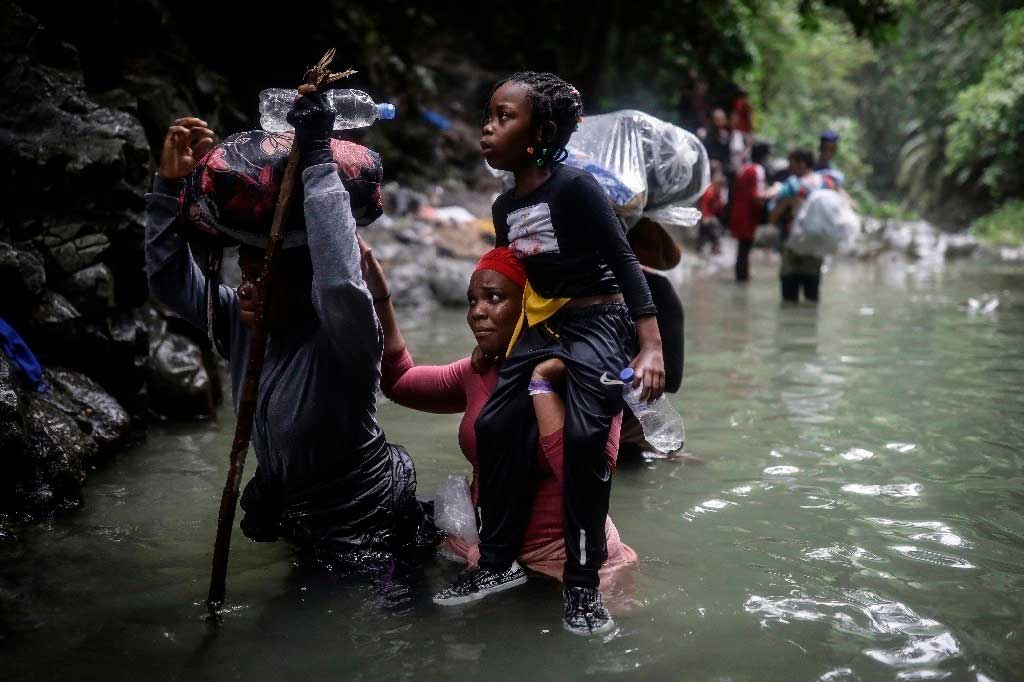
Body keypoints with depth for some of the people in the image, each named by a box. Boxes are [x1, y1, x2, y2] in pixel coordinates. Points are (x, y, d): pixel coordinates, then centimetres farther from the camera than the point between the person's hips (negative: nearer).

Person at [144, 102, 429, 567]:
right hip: (299, 517, 7)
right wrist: (170, 184, -19)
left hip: (367, 531, -7)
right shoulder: (244, 322, -8)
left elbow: (342, 283, -51)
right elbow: (171, 278, -6)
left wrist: (317, 159, -48)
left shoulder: (341, 340, -29)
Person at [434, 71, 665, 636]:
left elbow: (624, 263, -17)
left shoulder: (574, 187, -16)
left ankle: (582, 584, -7)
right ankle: (499, 564, 13)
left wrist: (651, 349, -23)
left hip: (599, 323, -8)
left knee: (583, 439, -20)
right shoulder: (504, 207, 7)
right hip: (541, 327, 8)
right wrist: (511, 350, 21)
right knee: (494, 427, 0)